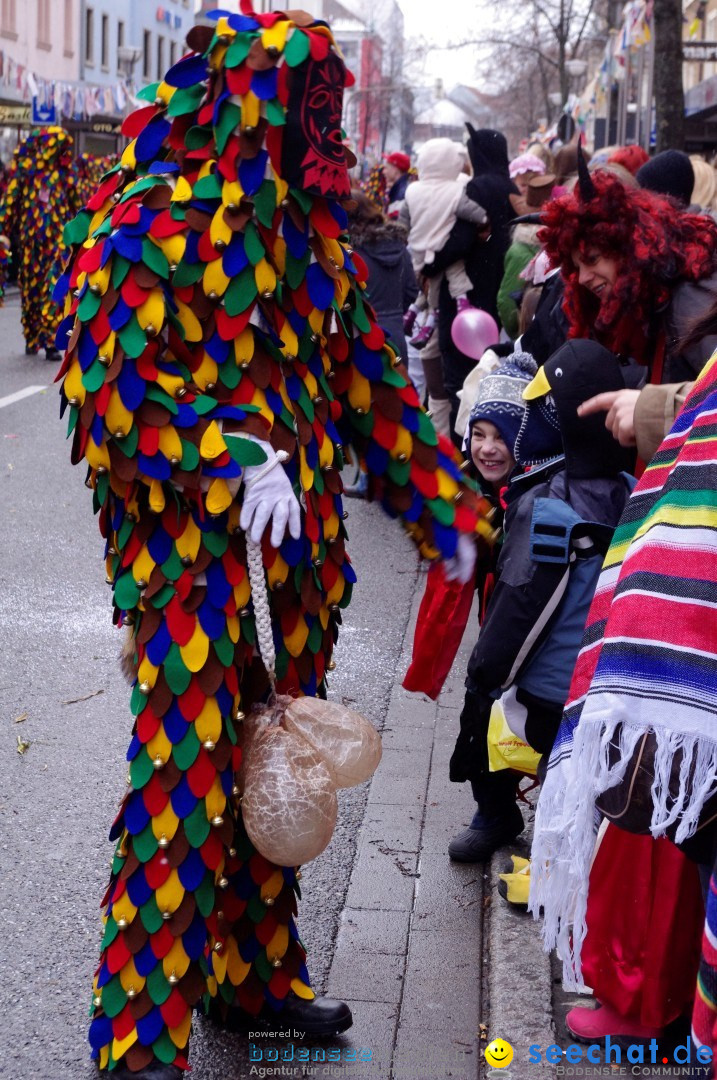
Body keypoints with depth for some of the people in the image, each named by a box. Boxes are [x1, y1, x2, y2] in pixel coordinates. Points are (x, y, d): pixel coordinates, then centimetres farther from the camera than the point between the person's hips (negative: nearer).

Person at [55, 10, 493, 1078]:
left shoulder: (309, 229, 12)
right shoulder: (150, 220, -9)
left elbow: (366, 372, 16)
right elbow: (111, 381, -15)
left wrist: (440, 502, 15)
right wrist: (236, 460, -23)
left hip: (297, 548, 7)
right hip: (190, 546, -7)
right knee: (185, 778, -6)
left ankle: (257, 975, 32)